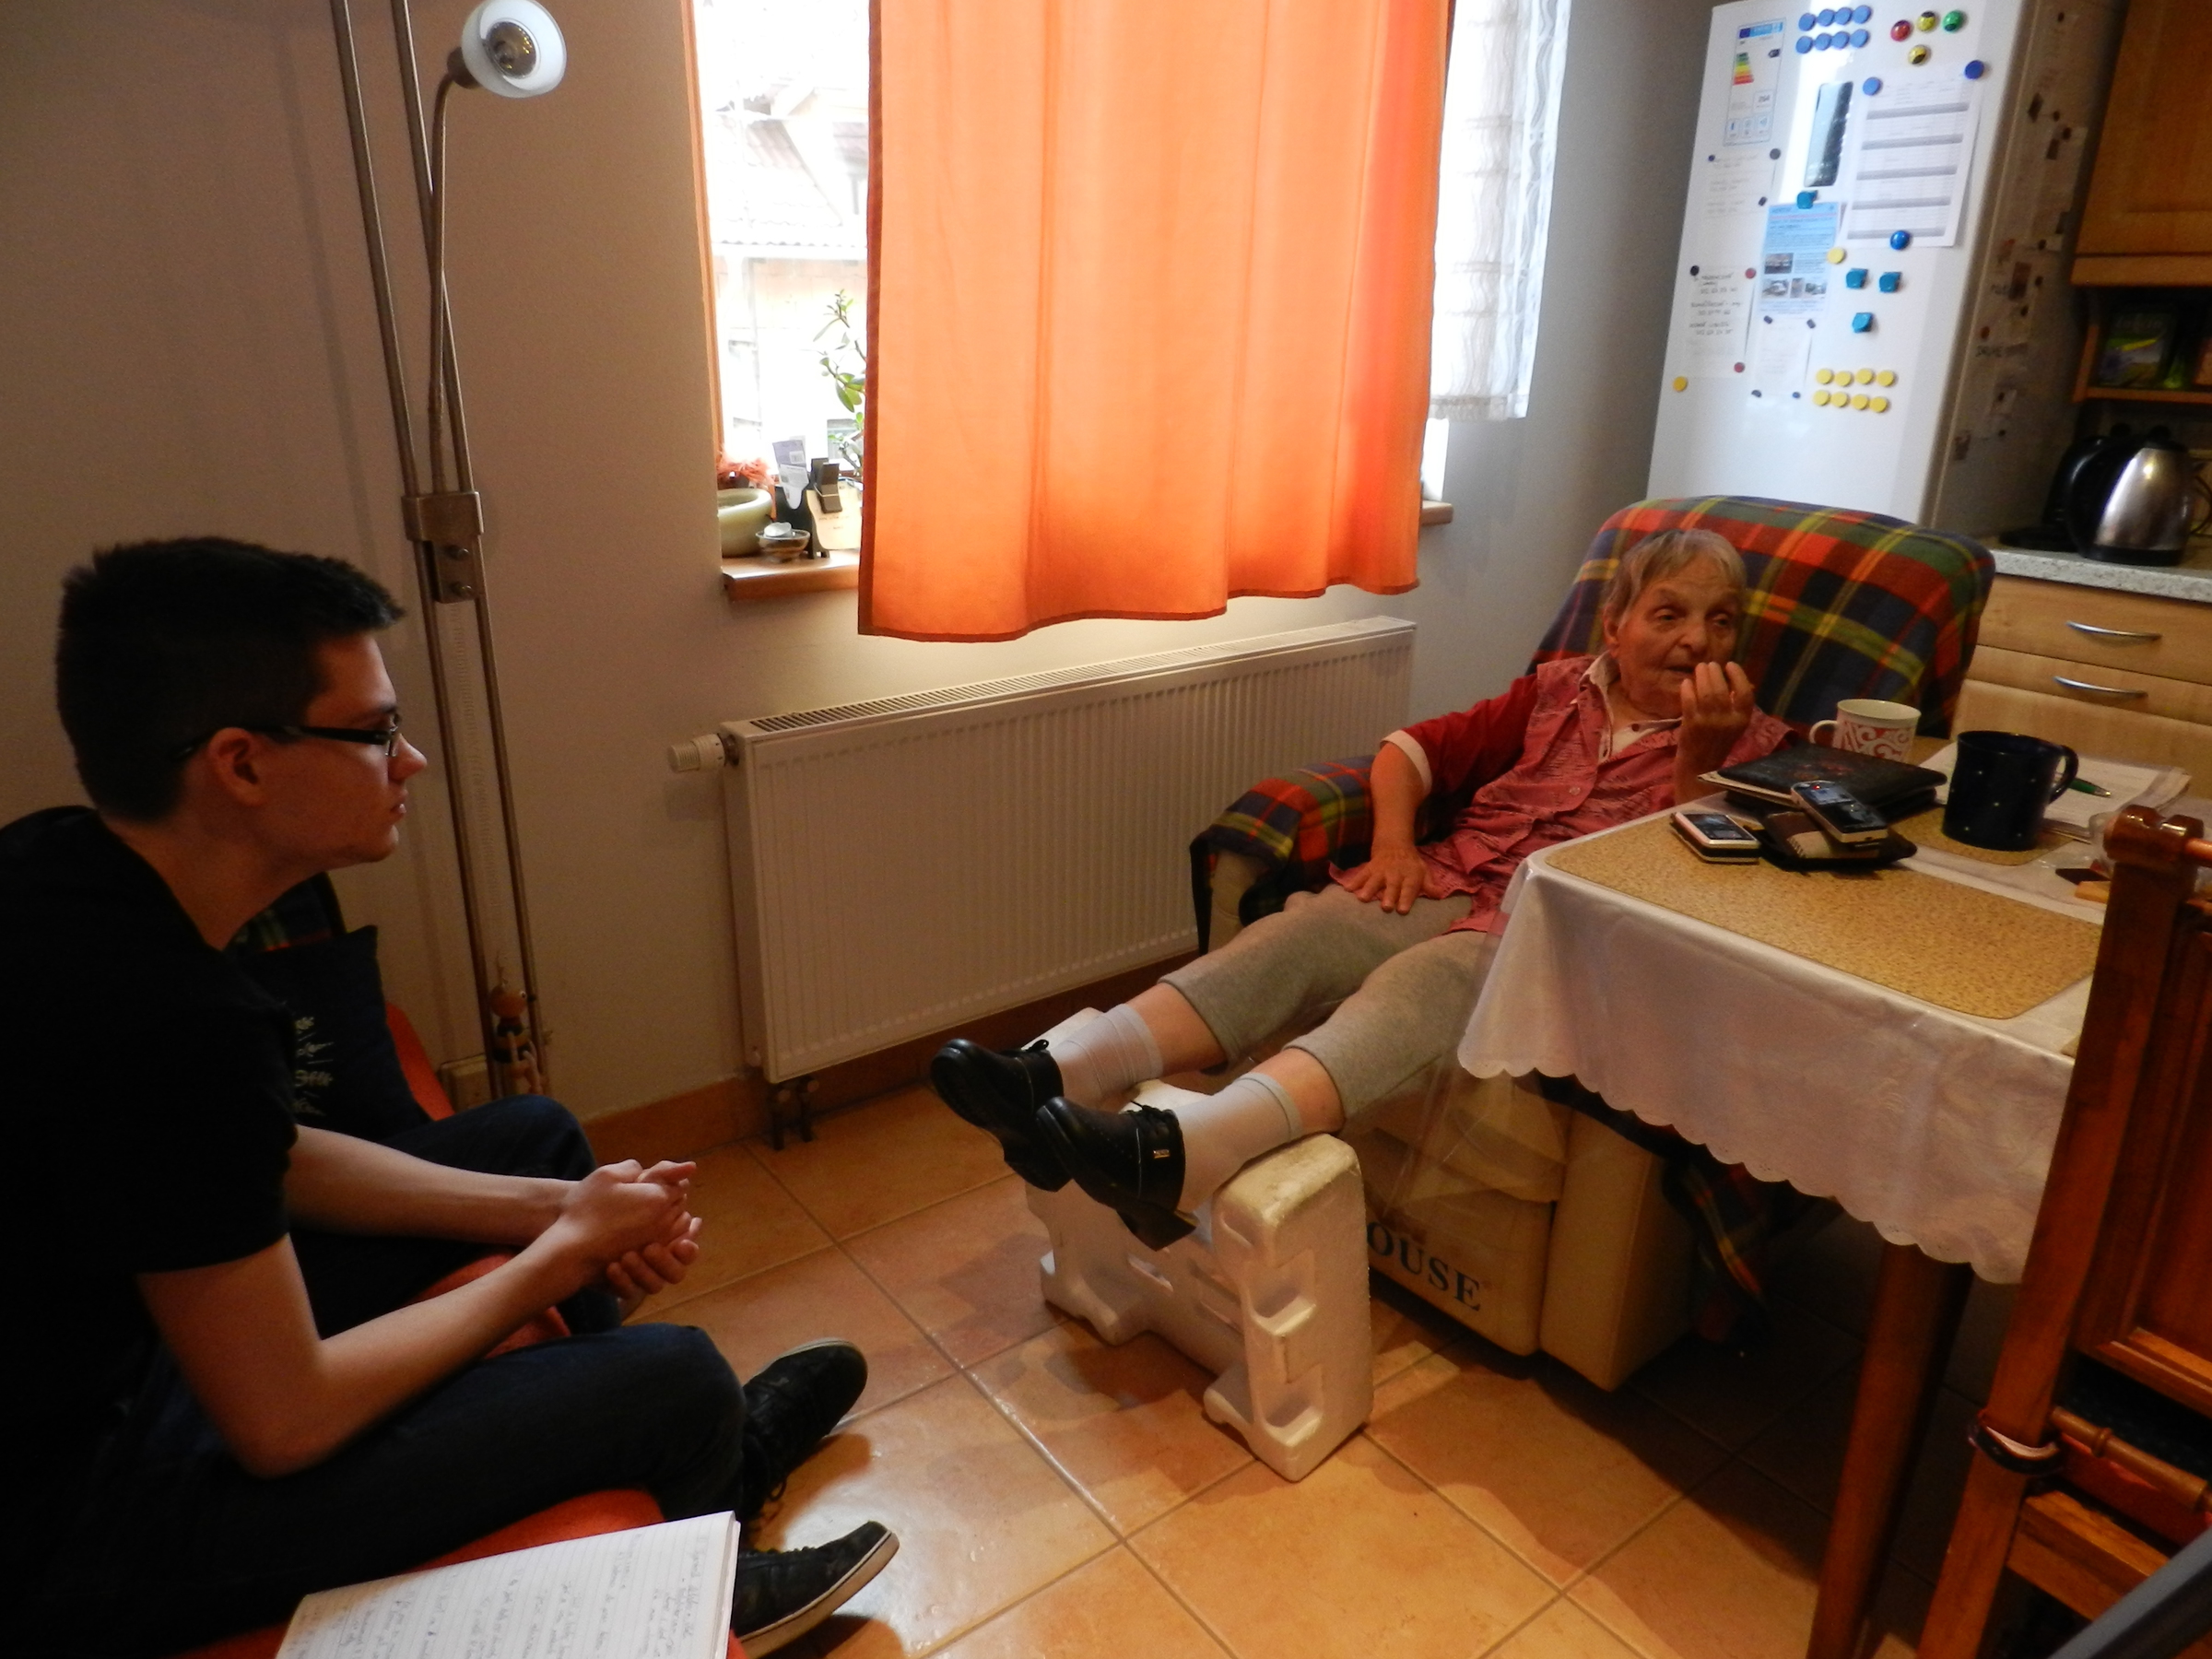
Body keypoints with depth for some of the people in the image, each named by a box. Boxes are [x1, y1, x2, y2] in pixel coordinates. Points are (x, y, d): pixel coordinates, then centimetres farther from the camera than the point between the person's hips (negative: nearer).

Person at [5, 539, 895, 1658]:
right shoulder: (172, 1023, -35)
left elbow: (272, 1158, 4)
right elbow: (284, 1422, -25)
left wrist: (544, 1207, -3)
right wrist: (561, 1251, -12)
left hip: (93, 1329, 9)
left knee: (535, 1137, 13)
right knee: (675, 1381, -14)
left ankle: (703, 1451, 30)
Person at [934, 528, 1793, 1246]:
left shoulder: (1747, 741, 11)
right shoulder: (1558, 690, 20)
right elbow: (1414, 748, 19)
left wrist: (1700, 752, -13)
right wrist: (1395, 841, 1)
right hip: (1450, 883, 4)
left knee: (1423, 980, -36)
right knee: (1292, 936, -24)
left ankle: (1178, 1154, -58)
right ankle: (1057, 1076, -40)